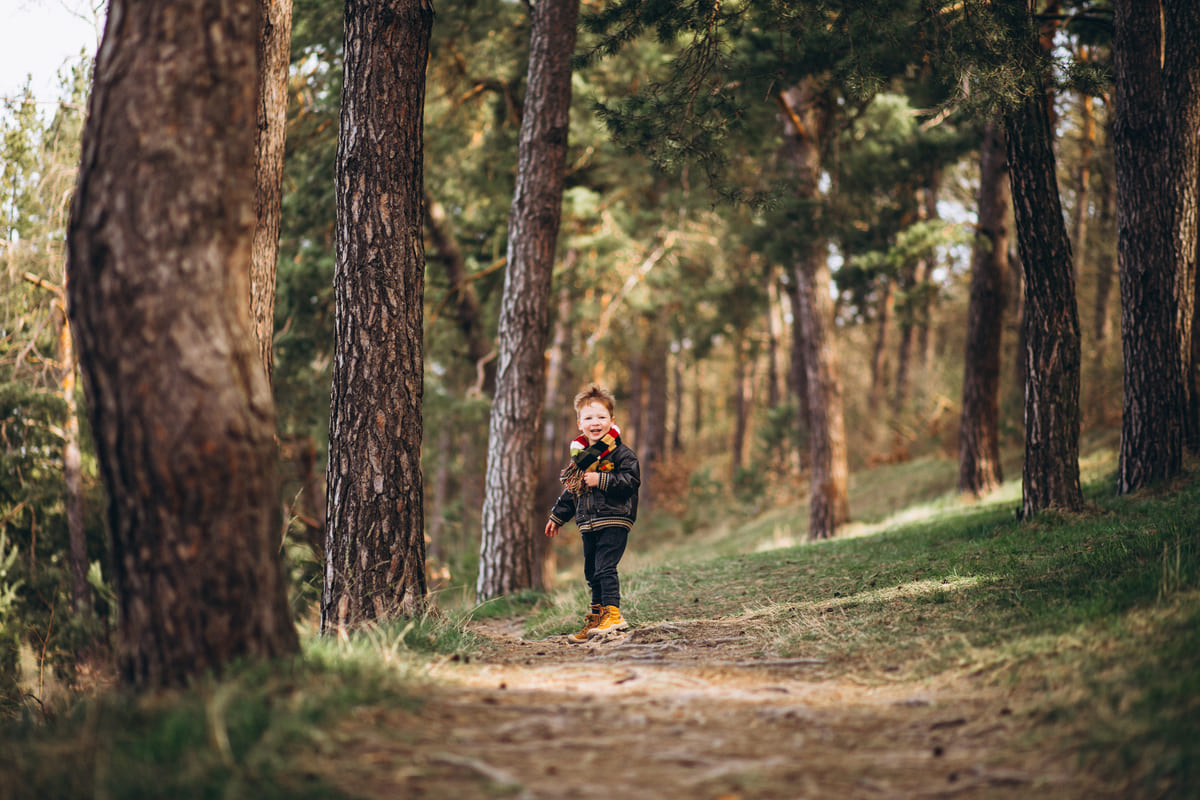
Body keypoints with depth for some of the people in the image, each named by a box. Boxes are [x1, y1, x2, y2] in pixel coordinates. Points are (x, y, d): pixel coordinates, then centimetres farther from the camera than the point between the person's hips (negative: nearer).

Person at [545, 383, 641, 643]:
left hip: (613, 520, -7)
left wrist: (602, 480, -19)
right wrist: (558, 516, 26)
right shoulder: (579, 454, 15)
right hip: (588, 524, 7)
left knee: (605, 567, -16)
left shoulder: (620, 453, -6)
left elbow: (631, 480, -15)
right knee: (592, 571, 10)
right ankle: (597, 616, 17)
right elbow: (570, 489, 24)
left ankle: (613, 613, -14)